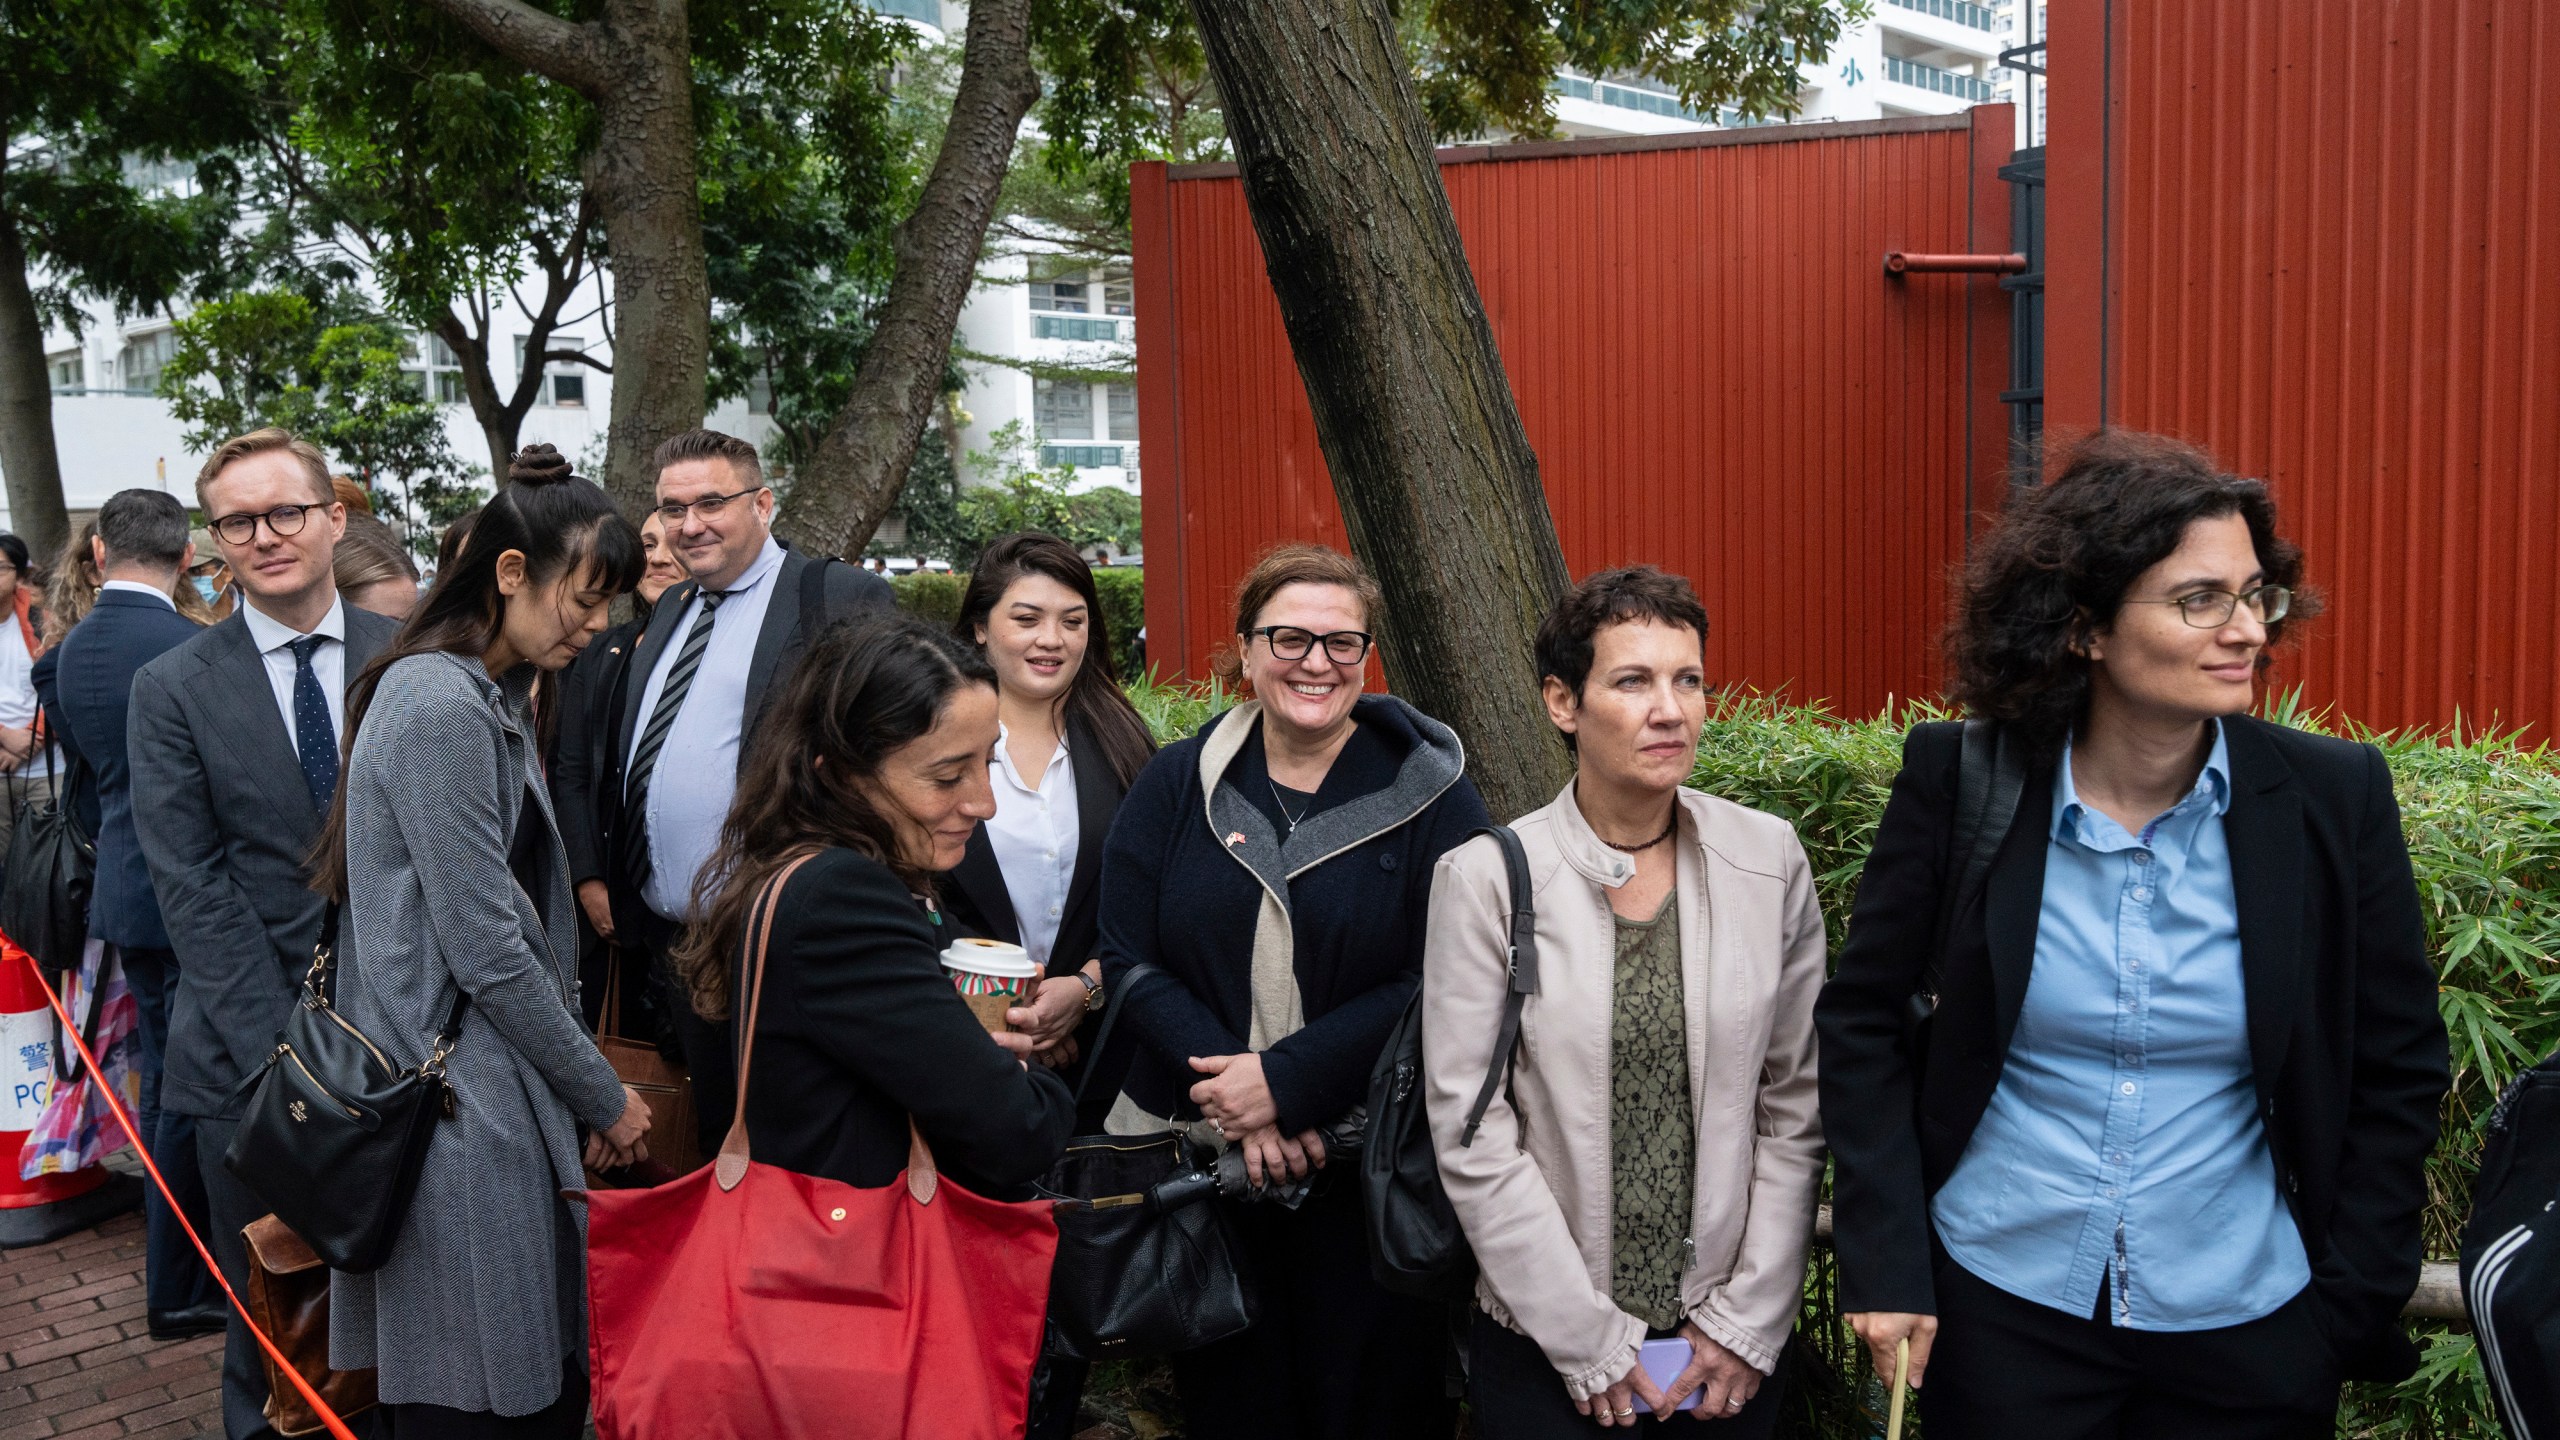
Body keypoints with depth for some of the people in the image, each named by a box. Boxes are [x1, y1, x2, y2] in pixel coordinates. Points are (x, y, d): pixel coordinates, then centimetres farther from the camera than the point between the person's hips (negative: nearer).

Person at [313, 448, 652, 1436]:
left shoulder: (492, 700, 14)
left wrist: (589, 1085, 15)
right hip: (461, 1107, -9)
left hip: (498, 1087, 9)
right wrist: (605, 1098, -8)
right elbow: (487, 953, -18)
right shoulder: (440, 707, -17)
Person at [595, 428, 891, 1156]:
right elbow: (622, 759, 22)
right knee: (711, 1131, 17)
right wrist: (592, 871, 11)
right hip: (671, 933, 7)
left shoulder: (842, 599, -7)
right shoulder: (669, 611, 18)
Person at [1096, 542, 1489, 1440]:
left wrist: (1288, 1080, -18)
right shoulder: (1174, 785, 3)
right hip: (1199, 1159, 2)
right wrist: (1229, 1086, -15)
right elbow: (1129, 961, -1)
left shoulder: (1429, 793, -5)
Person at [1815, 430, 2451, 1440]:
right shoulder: (1957, 783, -10)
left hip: (2245, 1323, 1)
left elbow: (2397, 1071, 1)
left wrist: (2352, 1312, 0)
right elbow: (1862, 1022, -2)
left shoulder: (2335, 799, -8)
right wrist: (1884, 1263, -6)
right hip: (1998, 1308, 0)